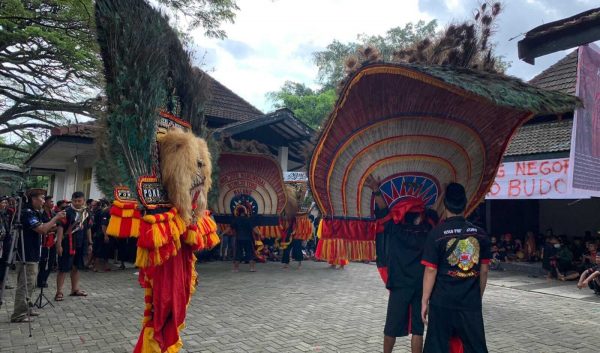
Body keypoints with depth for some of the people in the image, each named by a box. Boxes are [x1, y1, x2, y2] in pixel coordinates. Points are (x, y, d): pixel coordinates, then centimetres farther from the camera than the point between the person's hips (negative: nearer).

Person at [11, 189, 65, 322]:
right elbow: (41, 229, -26)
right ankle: (19, 315, 1)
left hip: (32, 255, 11)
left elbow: (41, 229, 16)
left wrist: (54, 224, 4)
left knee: (30, 285, 19)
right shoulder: (27, 213, -18)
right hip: (26, 255, -11)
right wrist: (56, 218, -18)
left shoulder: (34, 213, 14)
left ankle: (25, 309, 29)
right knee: (24, 285, -5)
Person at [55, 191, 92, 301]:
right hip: (68, 244, -6)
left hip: (81, 245, 6)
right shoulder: (67, 212, -11)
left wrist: (89, 243, 16)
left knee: (76, 267, 16)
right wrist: (59, 244, -20)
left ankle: (75, 289, 27)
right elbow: (60, 227, -15)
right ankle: (59, 292, 7)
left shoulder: (86, 213, 8)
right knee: (64, 268, -1)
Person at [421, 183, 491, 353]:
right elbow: (484, 270, 6)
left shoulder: (437, 234, -11)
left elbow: (431, 270, -11)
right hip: (471, 302, 3)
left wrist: (424, 300, -3)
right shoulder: (480, 233, 1)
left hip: (442, 302, -3)